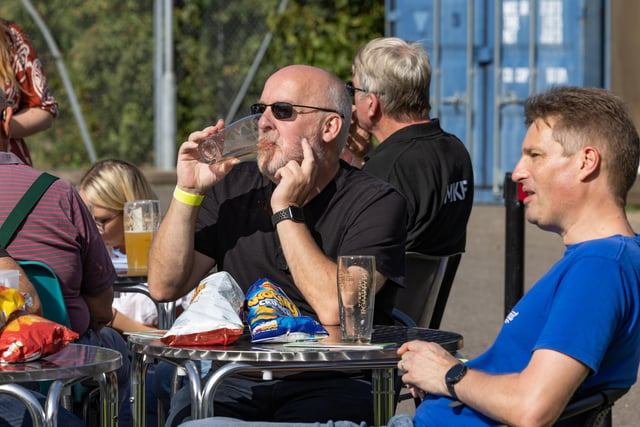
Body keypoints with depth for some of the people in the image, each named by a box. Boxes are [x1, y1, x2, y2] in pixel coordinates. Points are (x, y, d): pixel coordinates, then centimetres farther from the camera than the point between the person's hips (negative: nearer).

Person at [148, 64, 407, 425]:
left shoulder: (377, 202, -3)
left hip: (331, 385, -3)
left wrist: (287, 212, -11)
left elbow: (335, 309, -19)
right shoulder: (235, 186, 12)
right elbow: (164, 287, 7)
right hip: (235, 380, 3)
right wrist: (188, 192, -4)